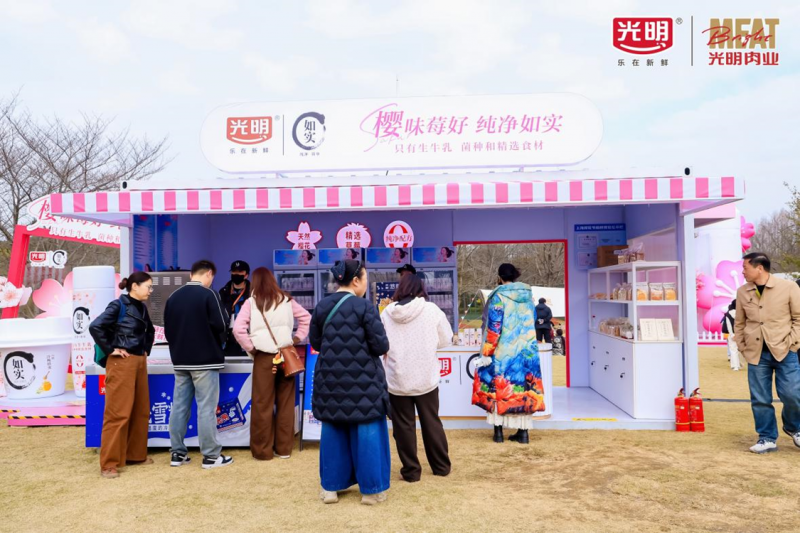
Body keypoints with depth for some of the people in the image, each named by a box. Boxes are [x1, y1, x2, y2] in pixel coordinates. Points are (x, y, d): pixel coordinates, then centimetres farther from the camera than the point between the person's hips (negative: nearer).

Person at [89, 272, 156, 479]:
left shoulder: (141, 307, 11)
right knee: (118, 413, -4)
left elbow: (149, 330, 28)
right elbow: (95, 326, -23)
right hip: (122, 363, -8)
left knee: (141, 411, 12)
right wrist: (110, 349, -15)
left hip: (139, 362, 8)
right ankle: (109, 463, 5)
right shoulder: (118, 305, -11)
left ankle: (136, 455, 24)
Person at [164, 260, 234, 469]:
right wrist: (224, 315, 6)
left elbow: (167, 329, 12)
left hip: (180, 360, 6)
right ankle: (211, 456, 3)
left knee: (179, 406, 10)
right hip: (205, 360, -6)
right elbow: (220, 325, -15)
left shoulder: (173, 296, 8)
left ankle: (178, 453, 16)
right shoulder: (207, 294, -11)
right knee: (206, 408, -2)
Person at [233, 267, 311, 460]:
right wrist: (297, 338, 7)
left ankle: (263, 450, 15)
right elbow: (306, 317, 7)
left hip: (263, 356, -2)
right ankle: (284, 448, 18)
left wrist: (250, 349, -2)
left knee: (263, 404, 7)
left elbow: (238, 329, -12)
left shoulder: (251, 302, -2)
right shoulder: (286, 300, 6)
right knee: (285, 403, 10)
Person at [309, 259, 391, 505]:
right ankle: (371, 489, 15)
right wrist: (365, 345, 8)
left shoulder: (321, 306, 2)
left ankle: (330, 487, 23)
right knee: (367, 432, 7)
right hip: (363, 380, -5)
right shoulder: (365, 307, -13)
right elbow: (381, 346, -13)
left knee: (333, 431, 15)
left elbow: (314, 342, 10)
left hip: (330, 379, 5)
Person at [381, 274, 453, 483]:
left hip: (397, 380, 0)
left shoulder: (387, 312, -5)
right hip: (426, 378, 0)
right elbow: (446, 340, 2)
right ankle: (441, 466, 27)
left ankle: (411, 470, 18)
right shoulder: (431, 310, -7)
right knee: (432, 423, 16)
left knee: (403, 426, 11)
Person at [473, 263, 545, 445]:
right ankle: (523, 432, 8)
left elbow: (494, 326, -13)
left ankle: (498, 431, 7)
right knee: (523, 388, 7)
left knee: (497, 388, 5)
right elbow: (533, 322, 16)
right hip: (527, 350, 5)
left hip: (503, 350, -4)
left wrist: (486, 351, -10)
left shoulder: (499, 296, -9)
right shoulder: (528, 295, 7)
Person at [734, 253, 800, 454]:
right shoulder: (742, 292, 5)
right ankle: (767, 438, 16)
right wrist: (742, 347, 7)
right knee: (760, 399, 3)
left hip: (784, 351, -3)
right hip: (756, 353, 3)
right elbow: (739, 323, 14)